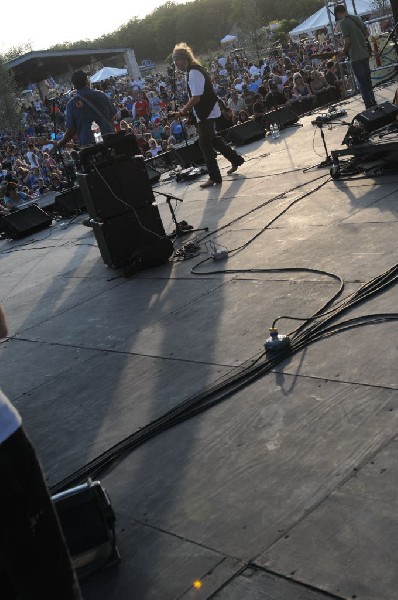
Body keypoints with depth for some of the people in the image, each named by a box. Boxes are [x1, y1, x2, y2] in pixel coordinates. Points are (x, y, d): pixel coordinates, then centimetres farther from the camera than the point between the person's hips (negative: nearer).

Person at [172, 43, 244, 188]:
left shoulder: (194, 73, -21)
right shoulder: (196, 70, 10)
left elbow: (196, 98, -26)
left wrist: (184, 110, -14)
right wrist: (187, 108, 10)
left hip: (205, 113, -10)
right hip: (208, 112, 10)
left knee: (205, 144, -4)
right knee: (212, 139, 22)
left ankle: (214, 177, 3)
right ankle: (236, 160, 35)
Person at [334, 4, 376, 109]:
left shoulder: (343, 22, -13)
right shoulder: (357, 18, 11)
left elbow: (347, 41, -18)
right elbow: (367, 33, 16)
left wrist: (344, 50, 0)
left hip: (355, 57, -8)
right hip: (365, 54, 8)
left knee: (362, 84, -2)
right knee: (368, 80, 18)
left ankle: (370, 107, 0)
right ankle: (374, 103, 24)